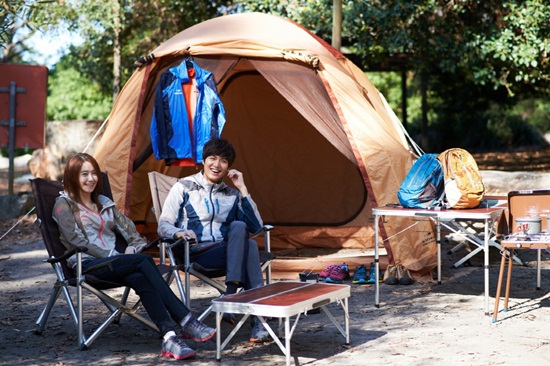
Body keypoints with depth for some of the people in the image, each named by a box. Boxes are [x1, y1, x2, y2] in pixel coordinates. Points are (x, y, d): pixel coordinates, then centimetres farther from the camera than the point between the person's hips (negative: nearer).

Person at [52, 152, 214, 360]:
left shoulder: (104, 203, 26)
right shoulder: (64, 205, 7)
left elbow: (128, 228, 20)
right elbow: (76, 240, -7)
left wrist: (133, 247, -3)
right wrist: (111, 256, -14)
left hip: (111, 265, 5)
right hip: (87, 266, -5)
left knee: (141, 279, -32)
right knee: (145, 261, -30)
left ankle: (170, 337, -47)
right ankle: (185, 322, -38)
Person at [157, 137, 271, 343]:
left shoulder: (232, 195, 19)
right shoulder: (184, 187, 8)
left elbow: (256, 226, 7)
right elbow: (163, 225, 0)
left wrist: (242, 190, 3)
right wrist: (178, 233, -25)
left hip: (228, 252, 4)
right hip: (194, 253, -4)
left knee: (239, 227, -31)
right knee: (248, 246, -30)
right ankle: (257, 317, -36)